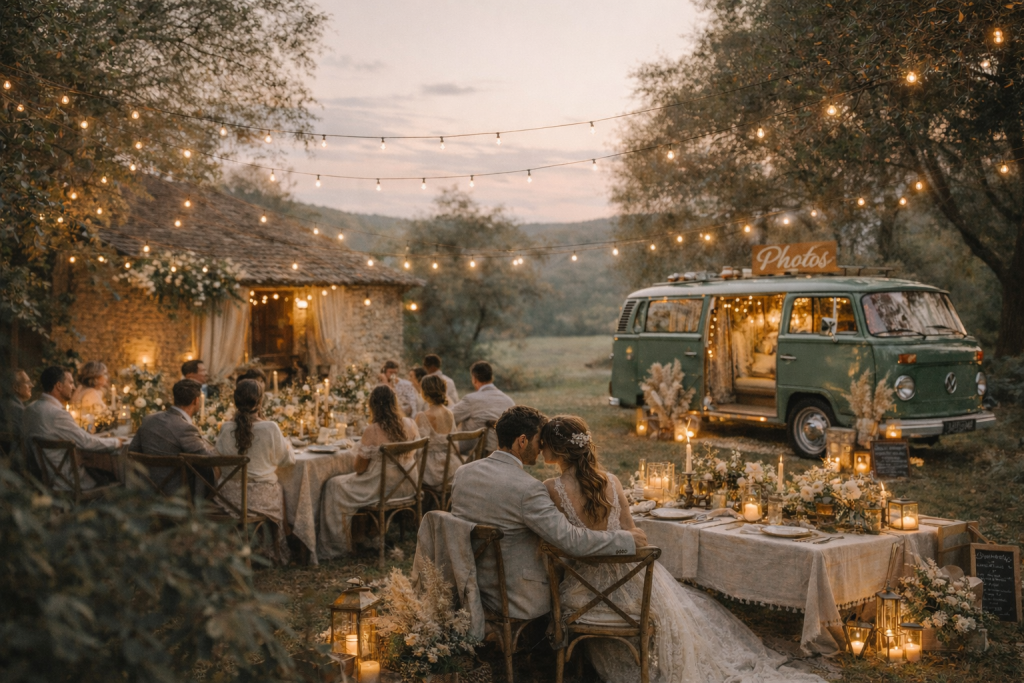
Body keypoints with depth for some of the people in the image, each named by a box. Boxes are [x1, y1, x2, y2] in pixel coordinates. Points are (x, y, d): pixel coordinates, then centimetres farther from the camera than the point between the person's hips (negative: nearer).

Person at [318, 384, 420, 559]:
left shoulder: (372, 431, -20)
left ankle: (340, 545, 22)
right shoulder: (410, 424, -5)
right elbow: (416, 454, 9)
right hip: (408, 487, 7)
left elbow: (360, 468, -13)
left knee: (334, 487, 15)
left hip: (383, 489, -7)